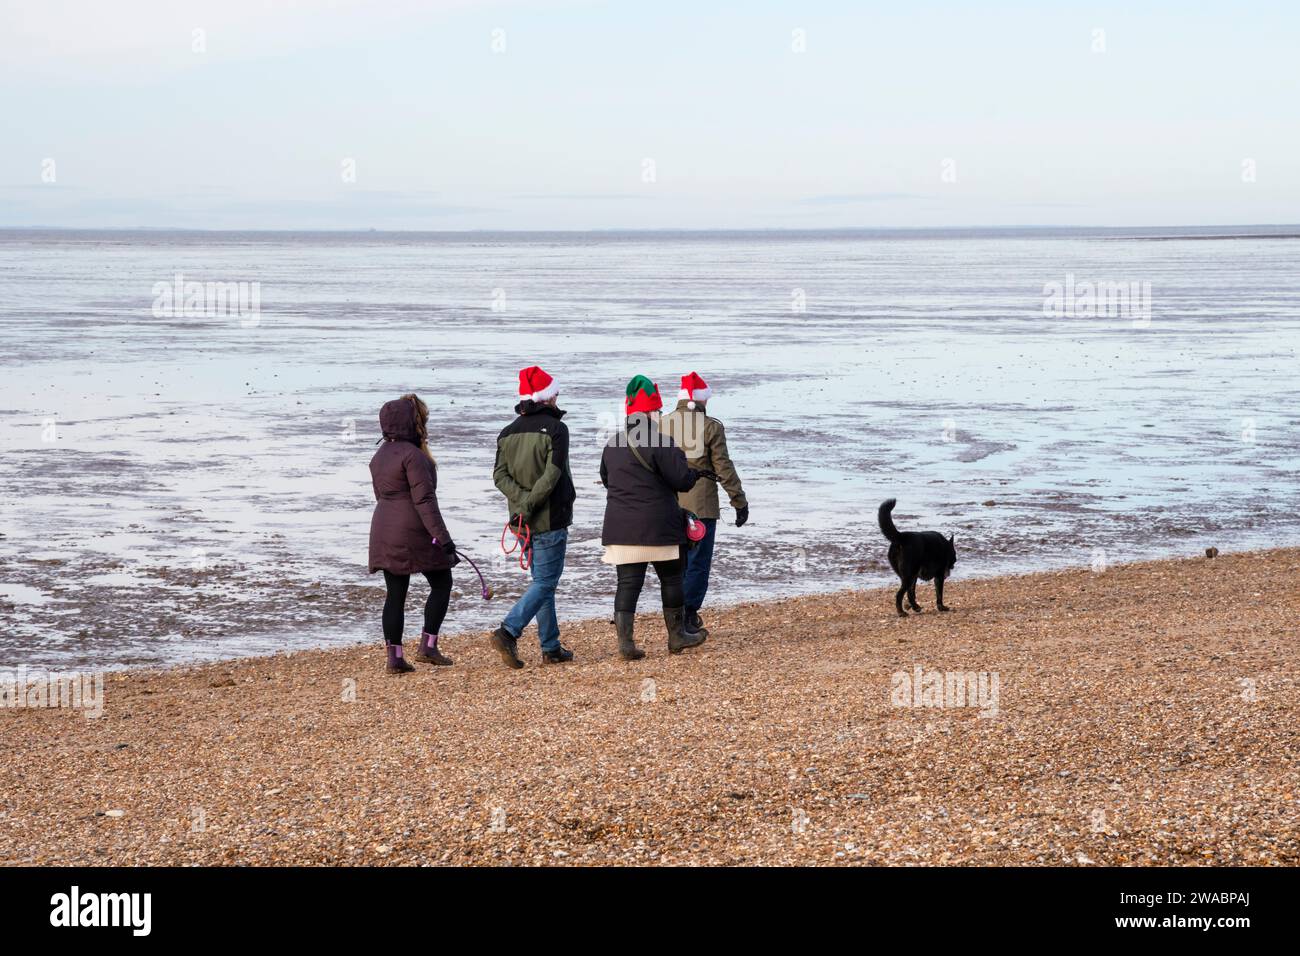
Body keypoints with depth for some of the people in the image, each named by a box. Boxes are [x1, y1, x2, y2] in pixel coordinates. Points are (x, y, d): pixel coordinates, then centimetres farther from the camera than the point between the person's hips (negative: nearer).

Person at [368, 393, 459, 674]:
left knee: (395, 594, 8)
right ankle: (428, 646, 2)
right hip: (414, 532, -8)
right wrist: (442, 536, -19)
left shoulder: (379, 455, 13)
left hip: (384, 532, 8)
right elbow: (424, 499, -20)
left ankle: (395, 657, 5)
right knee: (441, 584, 7)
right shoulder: (412, 455, -15)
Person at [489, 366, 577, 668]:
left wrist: (522, 499, -11)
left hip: (524, 520, 7)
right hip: (550, 519, -7)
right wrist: (530, 505, -15)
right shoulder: (555, 429, -11)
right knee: (545, 583, -3)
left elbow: (500, 475, -1)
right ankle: (508, 632, -19)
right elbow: (552, 476, -20)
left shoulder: (508, 432, 8)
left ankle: (551, 648, 17)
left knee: (543, 581, 15)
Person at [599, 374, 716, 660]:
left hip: (621, 526, 5)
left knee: (628, 582, 3)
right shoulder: (659, 441, -12)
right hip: (657, 526, -5)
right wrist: (695, 474, 9)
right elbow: (682, 479, -13)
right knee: (671, 577, 11)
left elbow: (606, 479, 21)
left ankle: (625, 641, -7)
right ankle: (676, 636, 21)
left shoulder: (613, 444, 10)